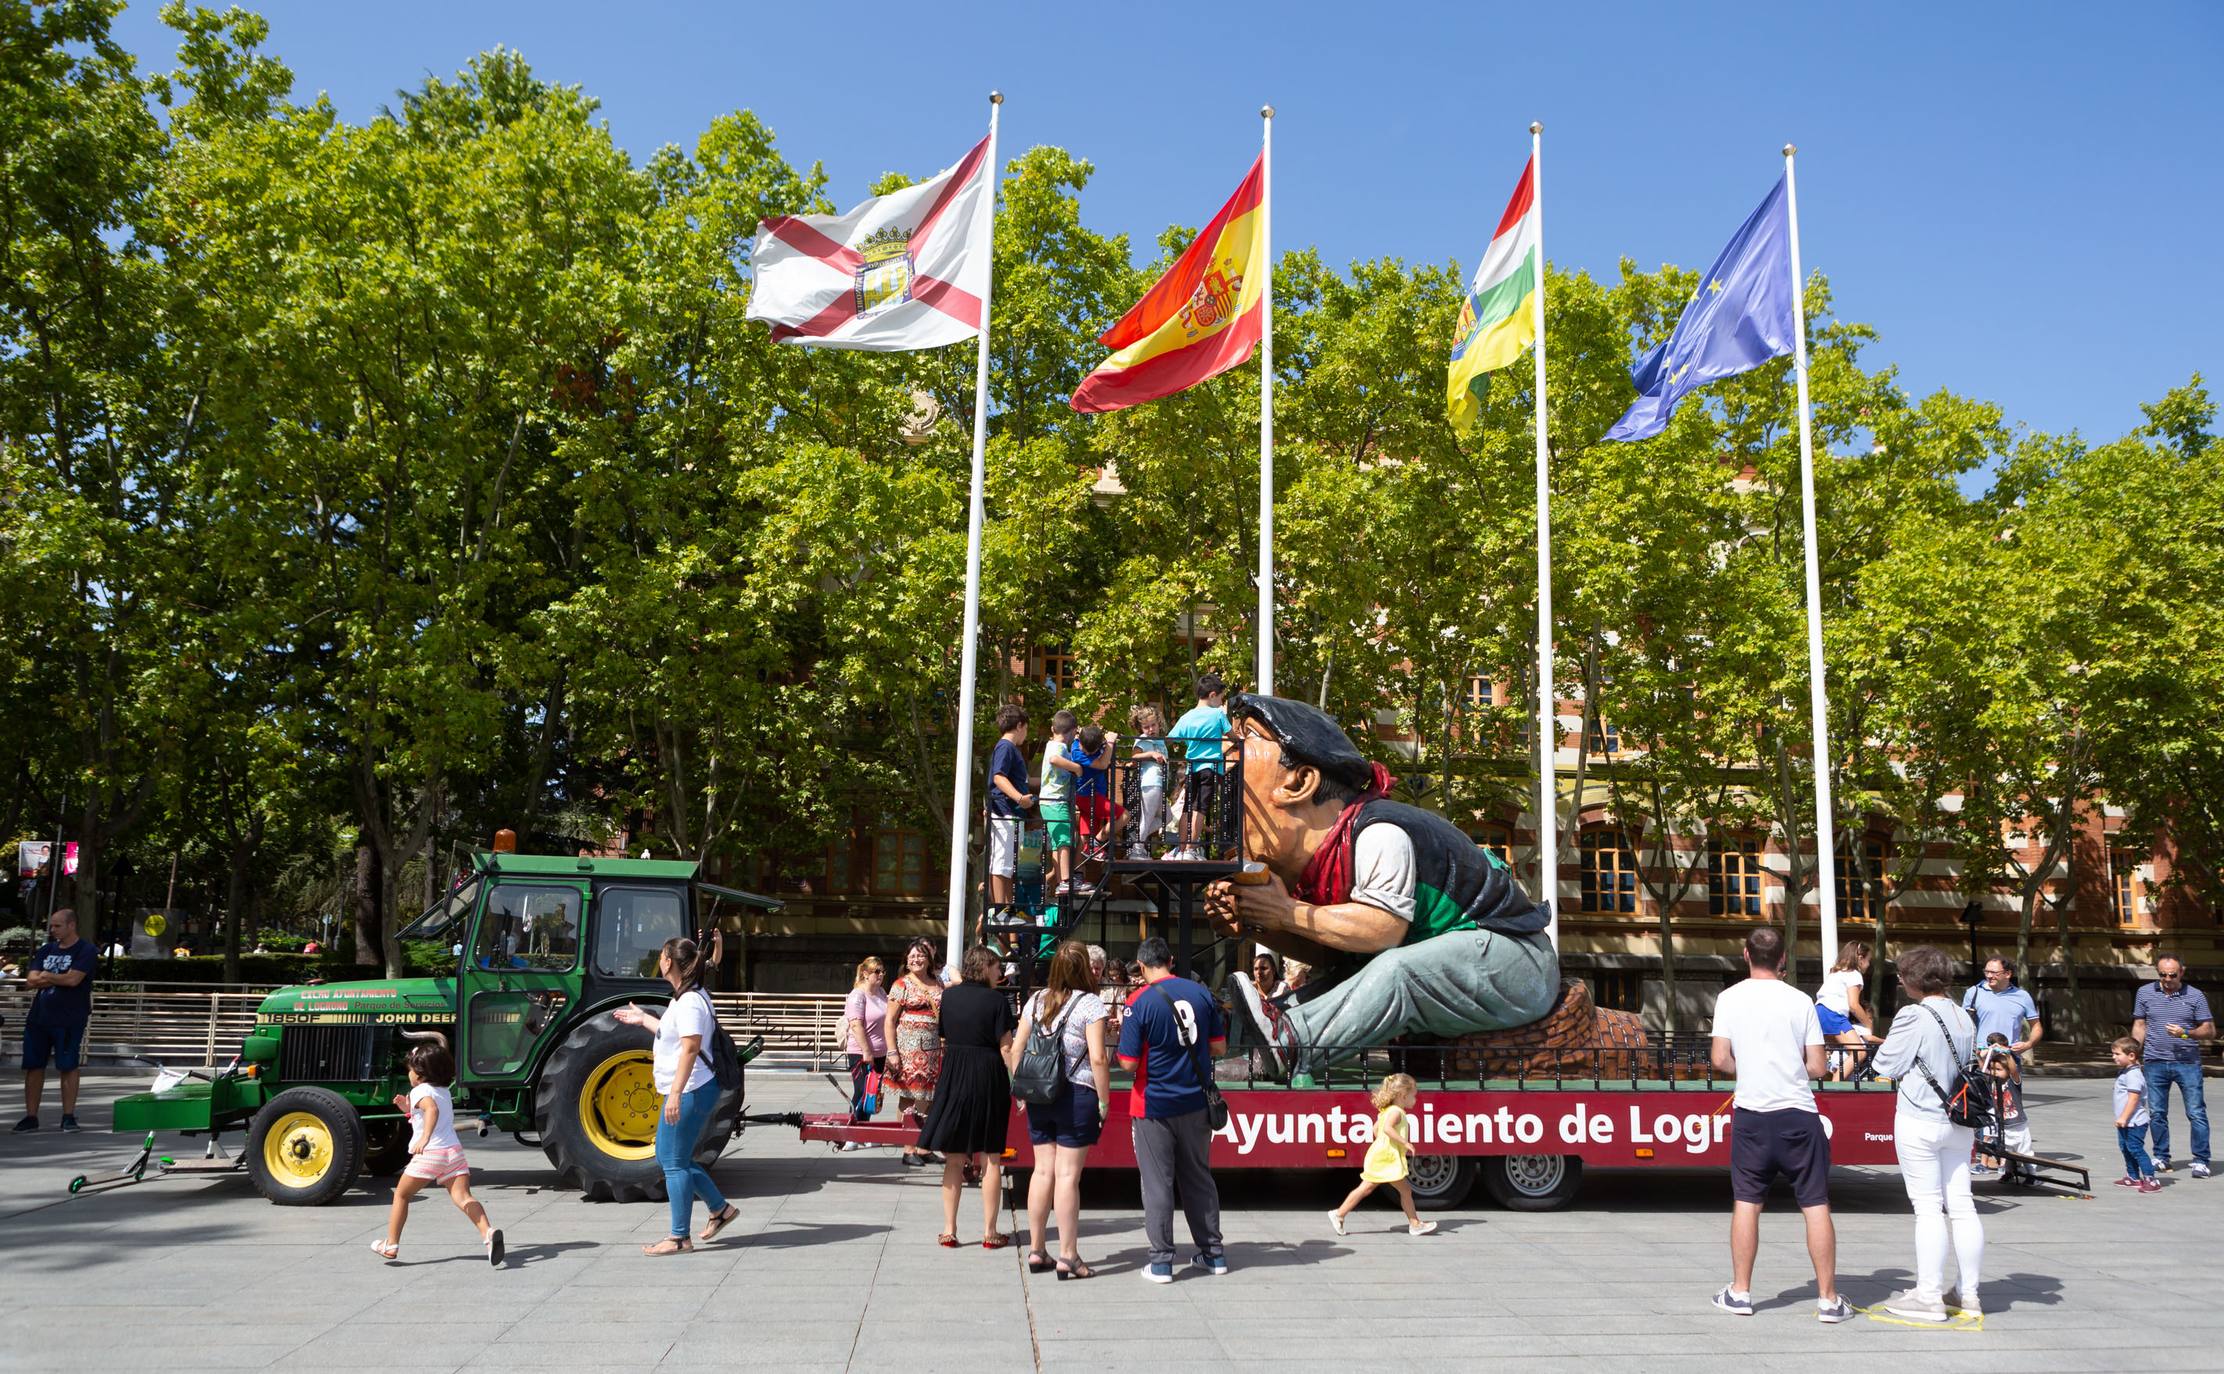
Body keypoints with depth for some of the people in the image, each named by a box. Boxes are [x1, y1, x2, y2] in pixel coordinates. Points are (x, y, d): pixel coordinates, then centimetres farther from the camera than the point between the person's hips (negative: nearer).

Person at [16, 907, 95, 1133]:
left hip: (69, 1020, -6)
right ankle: (30, 1116, 16)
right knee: (33, 1066, 7)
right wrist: (60, 979, -11)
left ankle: (68, 1116, 5)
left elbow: (73, 979, -18)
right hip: (38, 1017, 6)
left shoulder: (85, 950, -6)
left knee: (68, 1067, -2)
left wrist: (47, 976, -4)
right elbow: (31, 981, 4)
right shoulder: (46, 950, 13)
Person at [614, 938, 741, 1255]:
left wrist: (676, 1093, -30)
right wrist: (643, 1019, 34)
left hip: (688, 1093, -11)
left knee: (674, 1163, -4)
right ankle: (720, 1208, 24)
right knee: (668, 1158, 17)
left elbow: (690, 1047, -26)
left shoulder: (689, 1002, -18)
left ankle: (679, 1238, 4)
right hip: (684, 1093, 11)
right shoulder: (686, 997, 14)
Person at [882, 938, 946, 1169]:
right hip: (909, 1050, -5)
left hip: (933, 1050, 5)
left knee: (928, 1099, 7)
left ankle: (923, 1148, 15)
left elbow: (946, 1014, 20)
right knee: (909, 1099, -3)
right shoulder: (902, 985, 0)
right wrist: (893, 1052, -11)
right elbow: (890, 1021, -2)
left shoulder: (937, 982, 13)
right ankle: (908, 1150, 1)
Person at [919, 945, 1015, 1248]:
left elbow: (943, 1038, 10)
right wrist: (1019, 1084, -7)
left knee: (954, 1160, 10)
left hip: (953, 1077, 3)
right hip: (989, 1078, -3)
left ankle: (949, 1230, 12)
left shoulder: (949, 995, 4)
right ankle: (990, 1232, 10)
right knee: (990, 1160, 6)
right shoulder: (997, 1000, -9)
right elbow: (1006, 1047, -11)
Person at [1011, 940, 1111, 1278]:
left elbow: (1016, 1049, 7)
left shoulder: (1037, 1000, 6)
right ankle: (1068, 1257, 5)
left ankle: (1036, 1251, 20)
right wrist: (1104, 1100, -7)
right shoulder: (1090, 1003, -10)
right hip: (1077, 1095, -5)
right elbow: (1098, 1058, -16)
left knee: (1043, 1170, 13)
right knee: (1068, 1175, -1)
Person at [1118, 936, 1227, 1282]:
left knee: (1157, 1183, 4)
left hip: (1154, 1107, -4)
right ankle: (1213, 1253, 23)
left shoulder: (1139, 1002, -14)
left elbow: (1128, 1063, -15)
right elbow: (1219, 1046, 6)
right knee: (1199, 1178, 16)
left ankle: (1161, 1261, 8)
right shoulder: (1201, 994, -1)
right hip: (1196, 1103, 4)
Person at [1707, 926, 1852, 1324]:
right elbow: (1816, 1067, -2)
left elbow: (1721, 1059, -3)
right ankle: (1828, 1300, 8)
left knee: (1746, 1202, 11)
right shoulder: (1800, 1001, -2)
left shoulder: (1730, 998, -2)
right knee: (1816, 1205, 5)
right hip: (1798, 1115, -1)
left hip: (1751, 1115, 1)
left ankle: (1740, 1293, 16)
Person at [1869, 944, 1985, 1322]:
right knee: (1961, 1205, 10)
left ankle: (1929, 1297, 4)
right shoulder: (1964, 1017, 7)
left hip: (1920, 1122, -7)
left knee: (1929, 1208, -2)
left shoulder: (1913, 1016, -16)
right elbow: (1969, 1065, 17)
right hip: (1959, 1121, 7)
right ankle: (1969, 1295, 17)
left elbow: (1886, 1065, -11)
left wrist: (1886, 1044, 8)